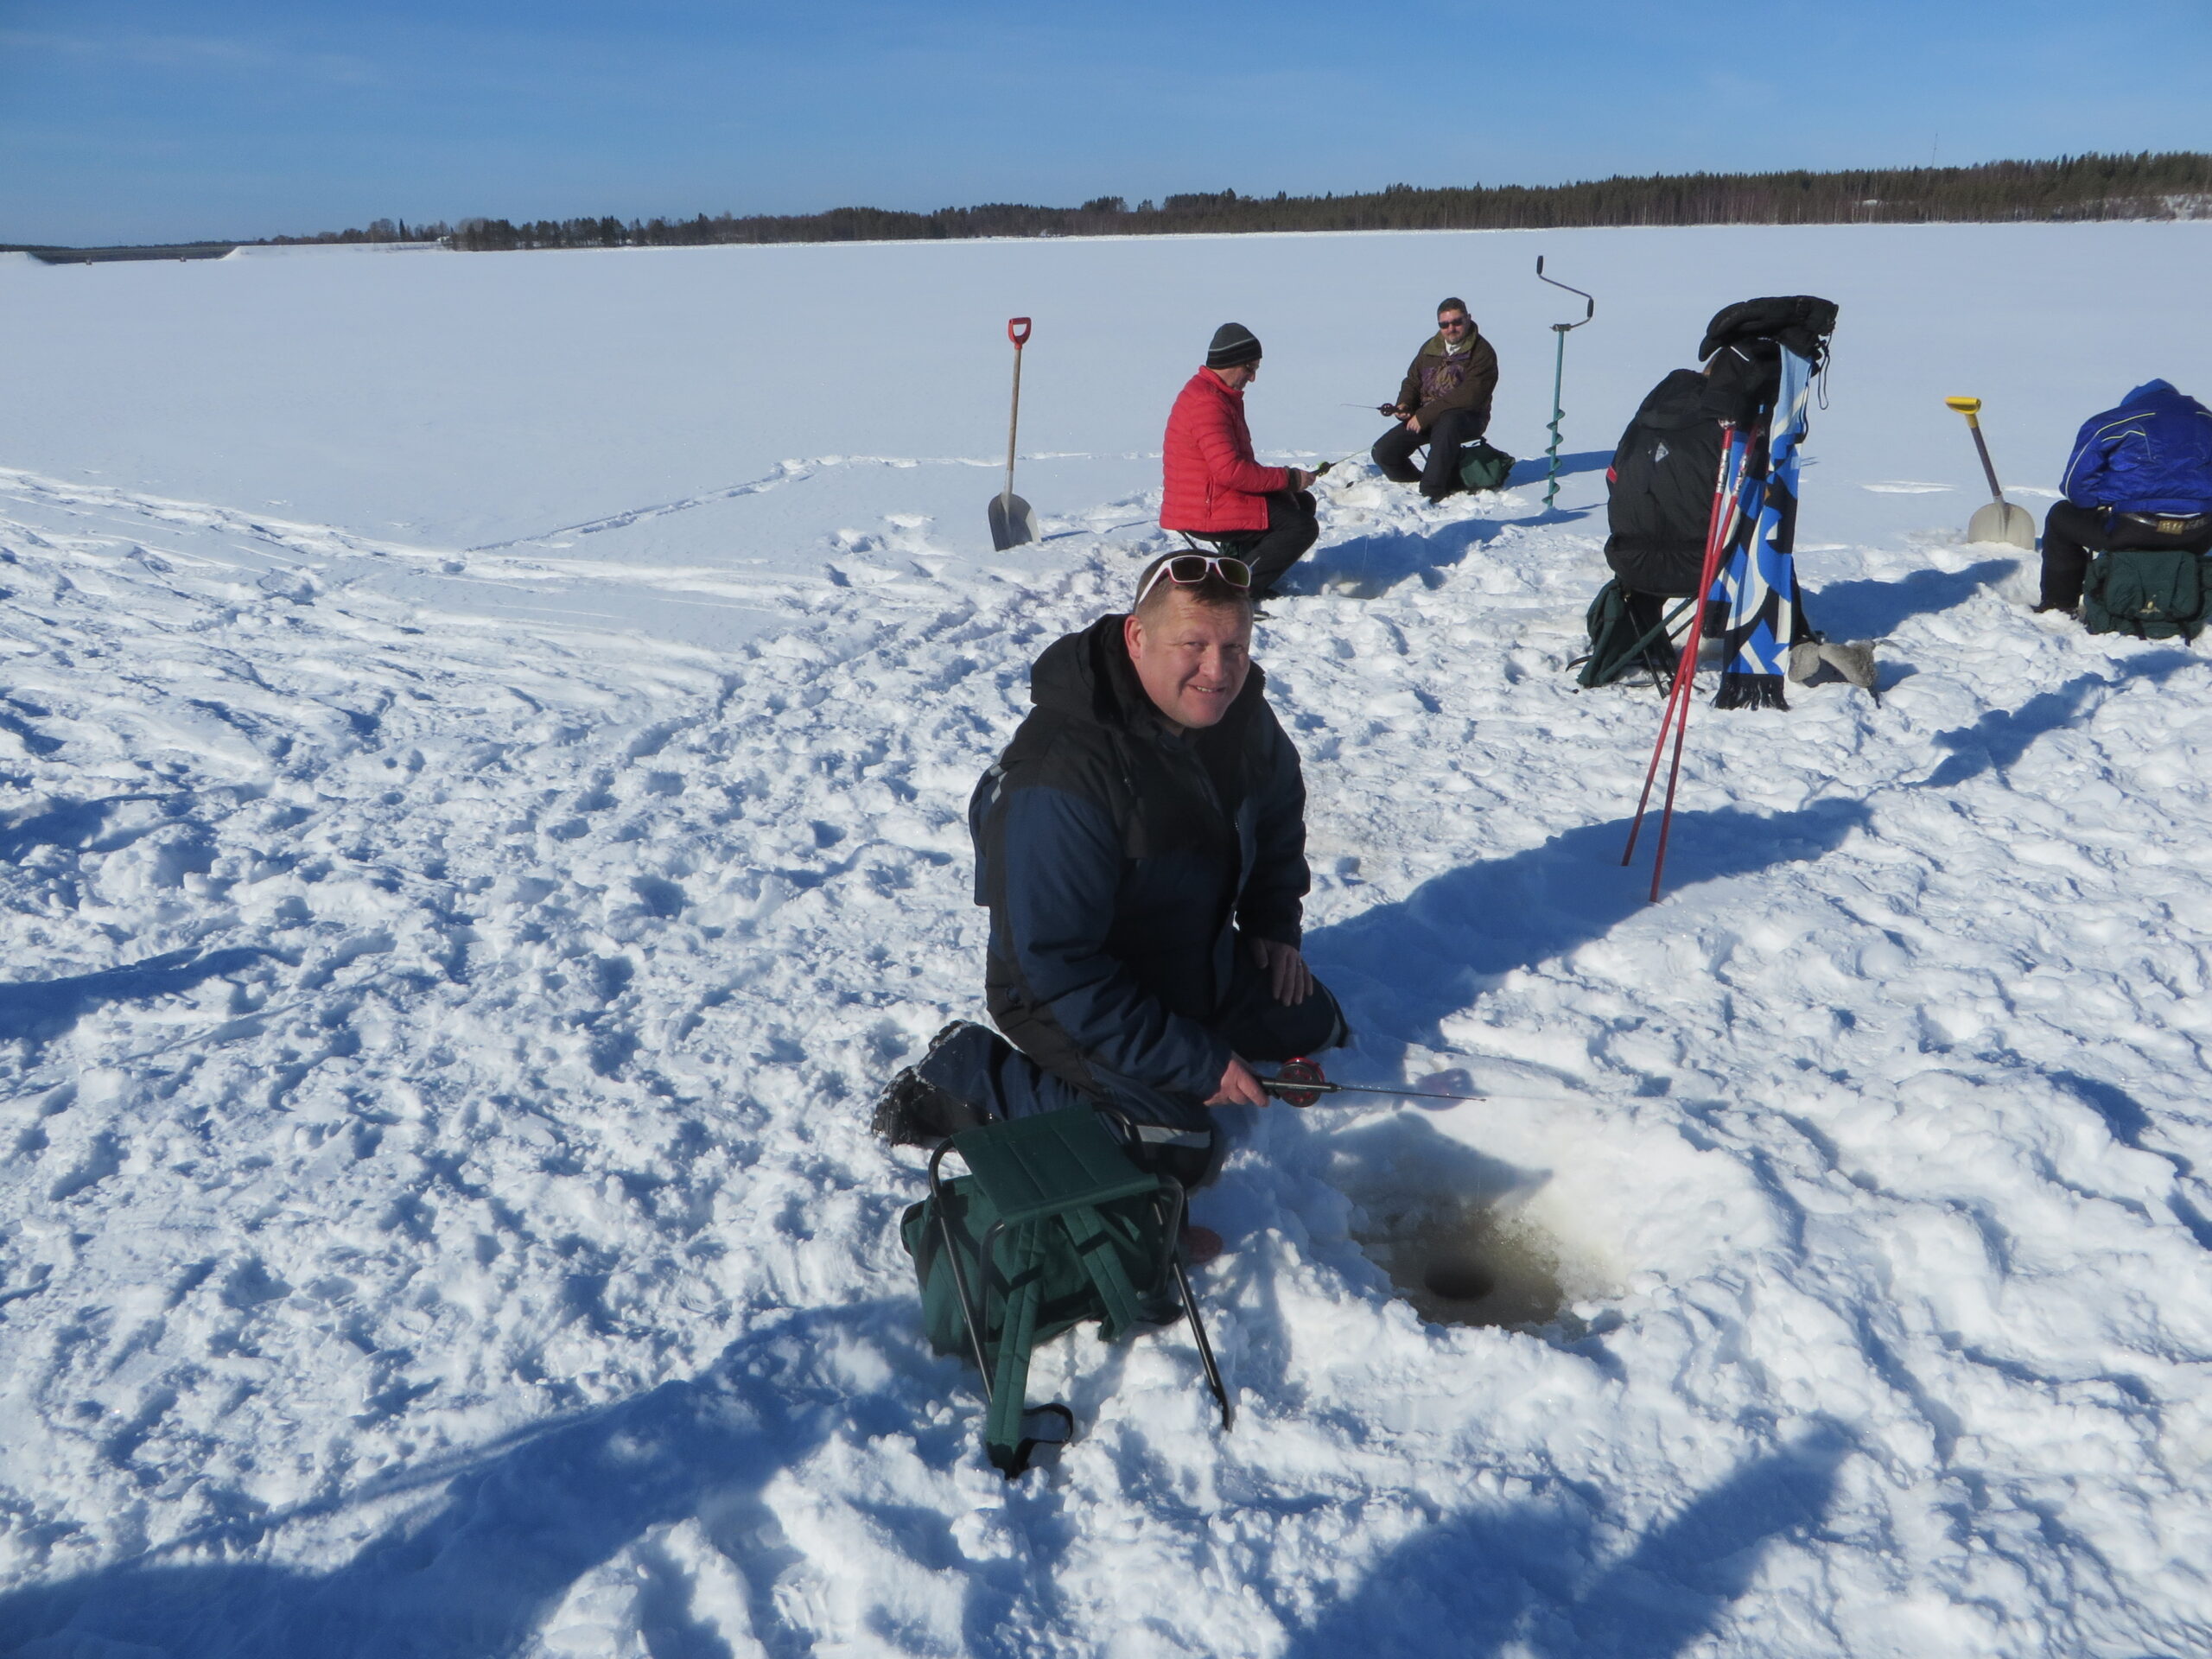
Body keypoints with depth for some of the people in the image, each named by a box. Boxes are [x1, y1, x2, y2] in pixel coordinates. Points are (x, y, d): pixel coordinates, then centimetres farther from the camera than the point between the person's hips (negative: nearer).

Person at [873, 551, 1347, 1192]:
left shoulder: (1238, 708, -11)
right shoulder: (1059, 777, -36)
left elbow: (1278, 809, 14)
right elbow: (1056, 965, -32)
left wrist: (1274, 923, 5)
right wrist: (1193, 1061, -28)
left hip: (1199, 958, 8)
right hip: (1066, 994, -7)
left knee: (1313, 1027, 13)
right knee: (1179, 1148, -20)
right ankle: (970, 1071, -5)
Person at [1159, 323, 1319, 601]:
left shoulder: (1220, 395, 16)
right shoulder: (1206, 403, -20)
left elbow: (1235, 461, 18)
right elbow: (1230, 470, -27)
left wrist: (1282, 479, 2)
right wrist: (1288, 478, -17)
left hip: (1216, 498, 11)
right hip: (1206, 512, -11)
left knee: (1302, 502, 20)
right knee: (1302, 527, -15)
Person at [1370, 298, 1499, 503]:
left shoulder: (1482, 353, -10)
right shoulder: (1430, 347, 10)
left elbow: (1469, 397, -21)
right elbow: (1412, 381, 22)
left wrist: (1425, 415, -24)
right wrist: (1404, 405, -2)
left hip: (1466, 418, -6)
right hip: (1425, 417, 6)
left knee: (1447, 424, -42)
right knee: (1383, 452, -13)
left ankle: (1431, 492, -37)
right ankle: (1418, 480, 11)